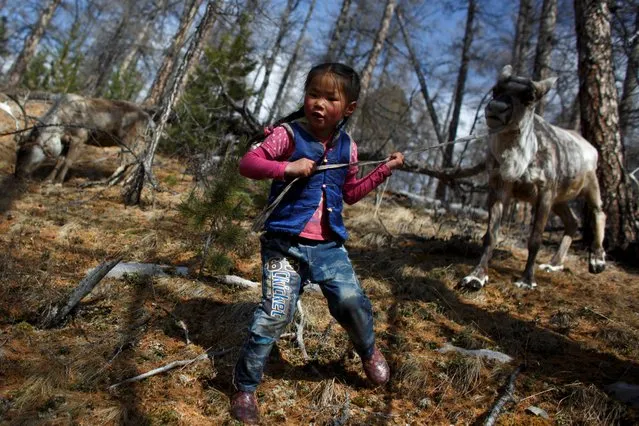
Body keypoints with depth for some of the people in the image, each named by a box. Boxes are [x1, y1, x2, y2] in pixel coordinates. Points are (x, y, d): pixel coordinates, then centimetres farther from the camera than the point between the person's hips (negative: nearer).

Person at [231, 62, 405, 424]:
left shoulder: (347, 147, 8)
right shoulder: (289, 134, -8)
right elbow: (248, 163, -12)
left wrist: (385, 170, 14)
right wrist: (288, 167, -25)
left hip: (329, 245, 4)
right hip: (286, 243, -4)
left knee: (352, 301, -3)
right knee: (275, 316, -8)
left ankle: (369, 350, 33)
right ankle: (246, 387, 13)